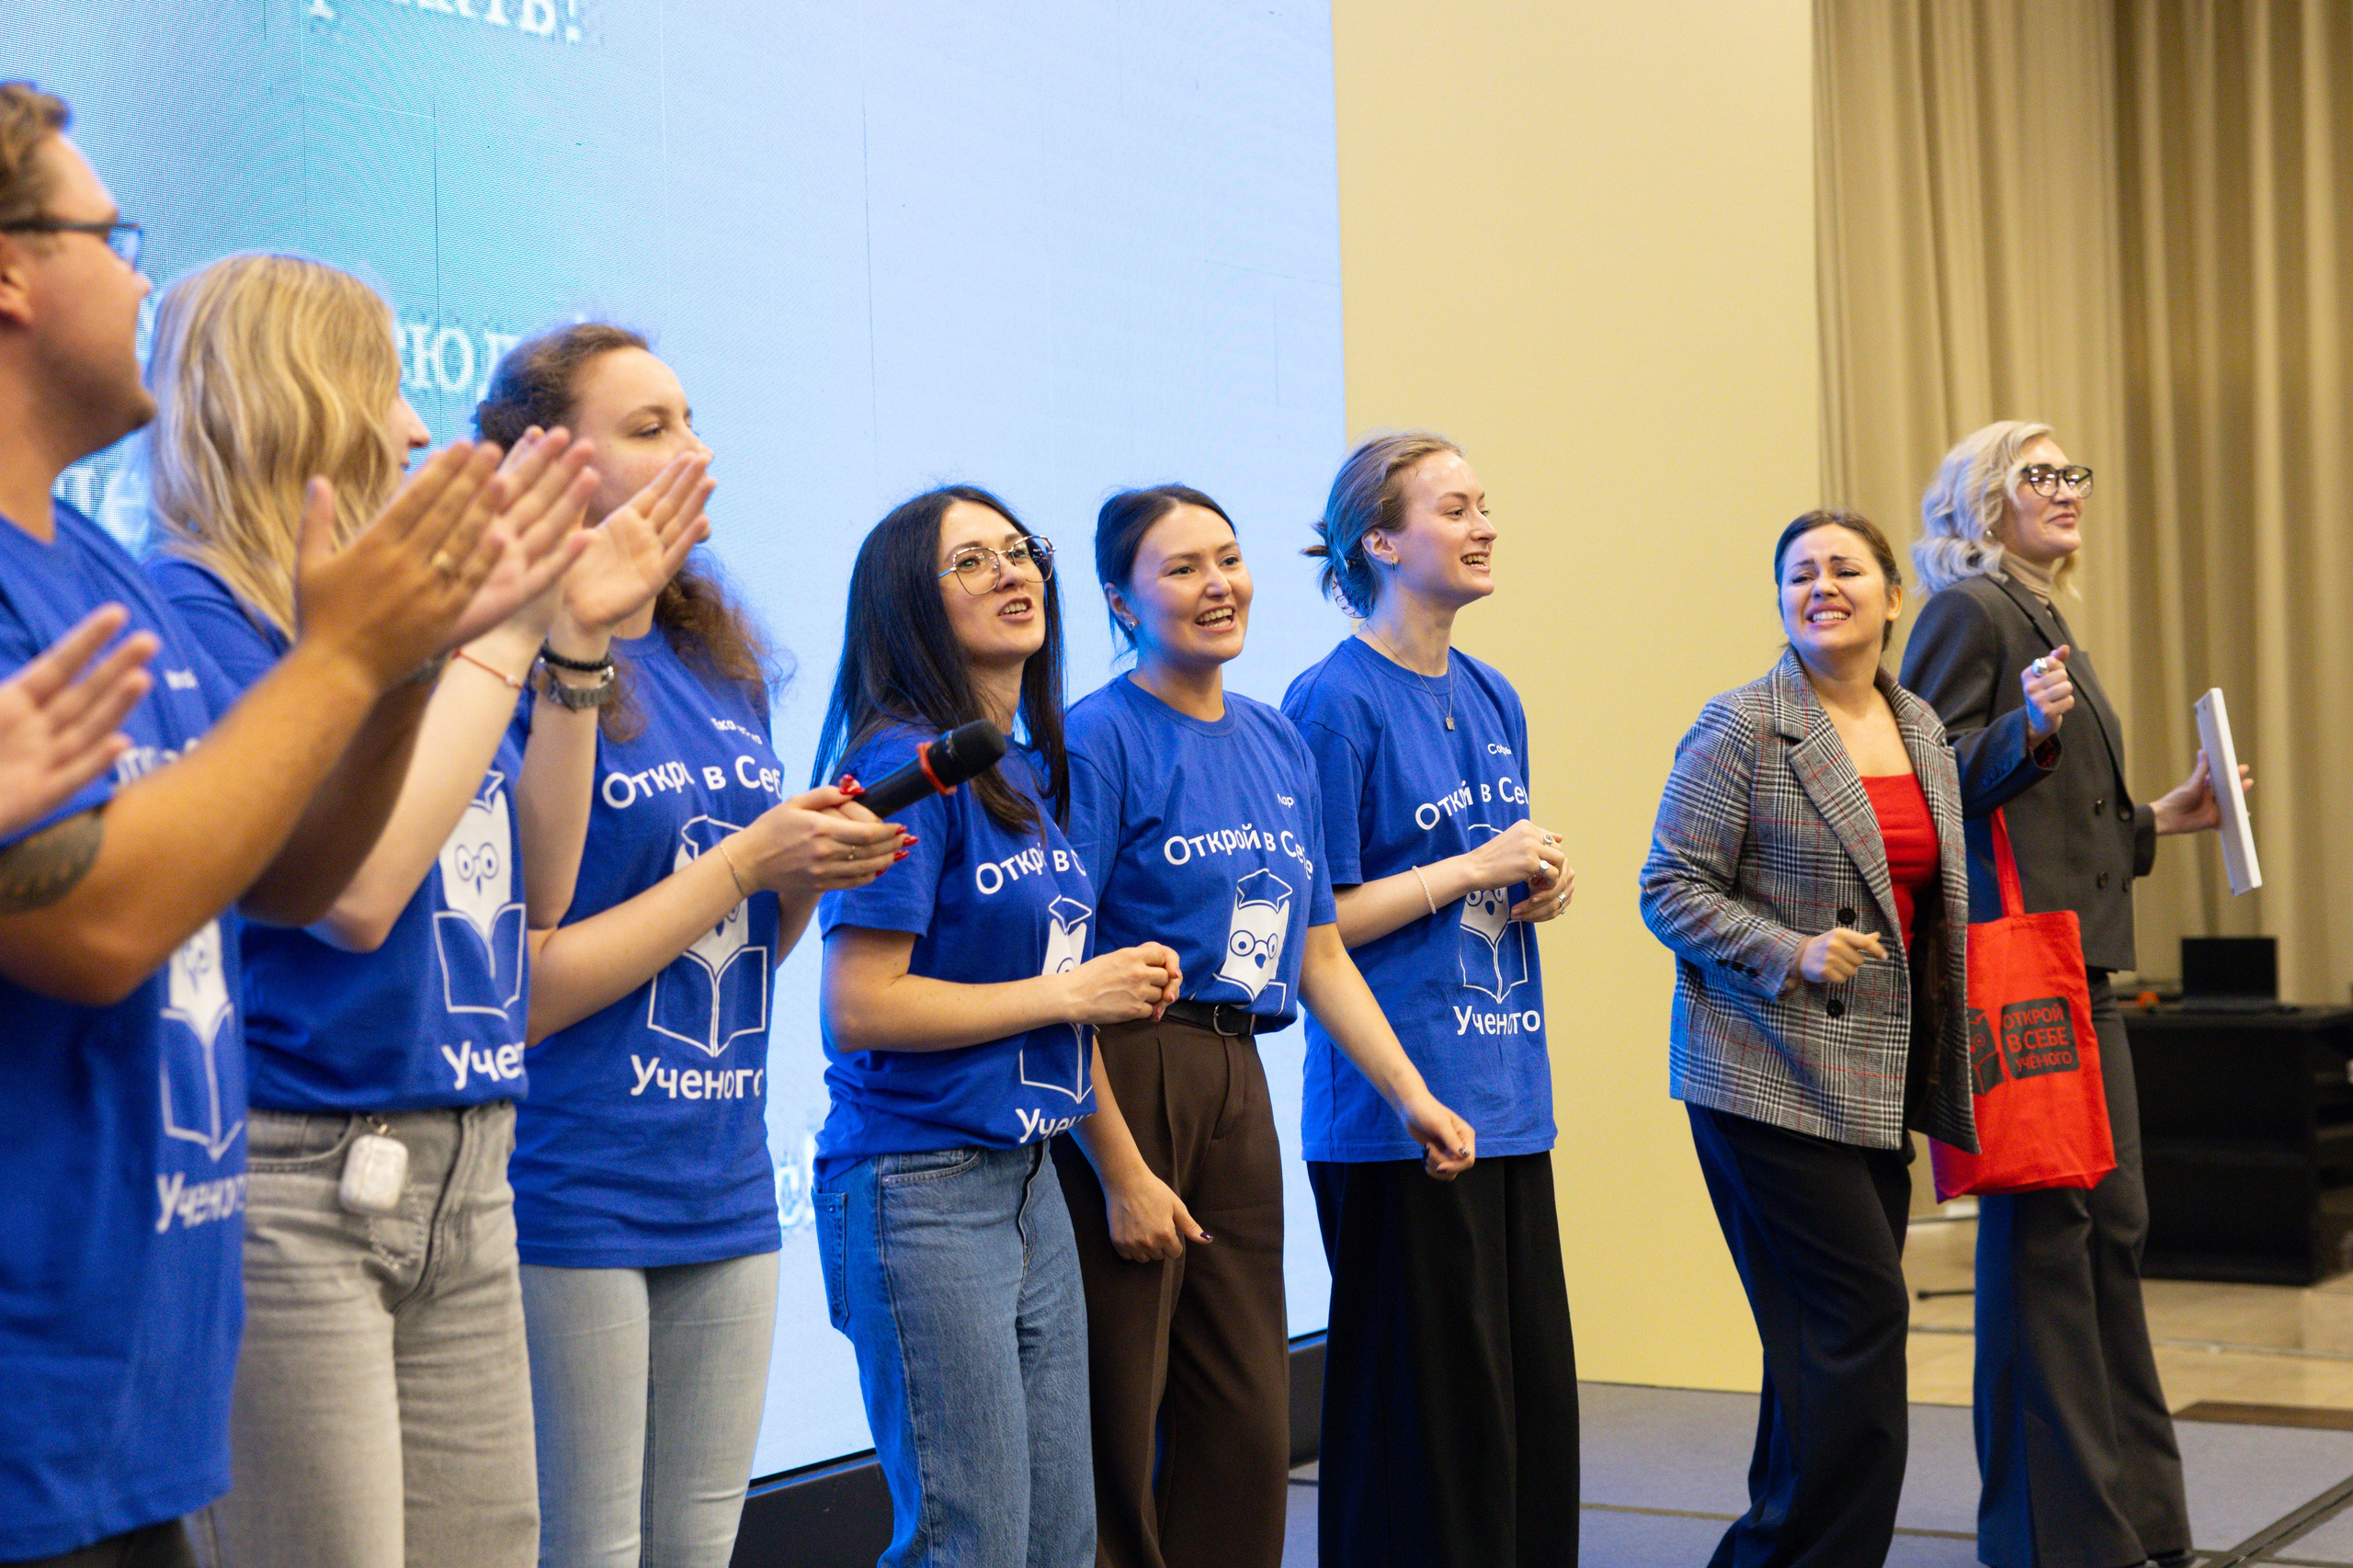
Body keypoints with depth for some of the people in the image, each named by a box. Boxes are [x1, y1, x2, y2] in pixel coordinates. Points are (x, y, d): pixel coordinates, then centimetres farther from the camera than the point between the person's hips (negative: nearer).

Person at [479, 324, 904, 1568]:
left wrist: (815, 874, -3)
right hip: (569, 1208, -7)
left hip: (726, 1192, 7)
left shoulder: (723, 663, 11)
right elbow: (519, 992, -16)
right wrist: (746, 862, -16)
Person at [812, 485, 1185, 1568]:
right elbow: (860, 1010, -20)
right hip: (921, 1192, -9)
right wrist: (1069, 994, -12)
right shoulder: (907, 765, -13)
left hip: (1029, 1181, 9)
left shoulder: (1033, 772, 13)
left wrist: (1119, 990, 5)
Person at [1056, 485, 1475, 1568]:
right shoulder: (1099, 738, -9)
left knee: (1247, 1425, 11)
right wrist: (1122, 1171, -17)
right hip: (1119, 1082, -7)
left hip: (1233, 1084, 7)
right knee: (1111, 1430, -1)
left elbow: (1320, 953, 17)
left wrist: (1413, 1097, 7)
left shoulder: (1279, 744, 13)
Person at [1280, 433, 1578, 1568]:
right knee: (1431, 1405, -3)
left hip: (1506, 1091, 8)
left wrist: (1540, 883, 3)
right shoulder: (1337, 700, -9)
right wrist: (1471, 869, -12)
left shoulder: (1492, 698, 14)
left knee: (1537, 1387, 10)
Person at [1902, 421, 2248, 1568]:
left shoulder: (2042, 618, 22)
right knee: (2043, 1227, -6)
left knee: (2111, 1224, 12)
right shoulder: (1967, 611, -6)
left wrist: (2161, 819, 21)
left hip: (2080, 970, 10)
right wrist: (2027, 729, -28)